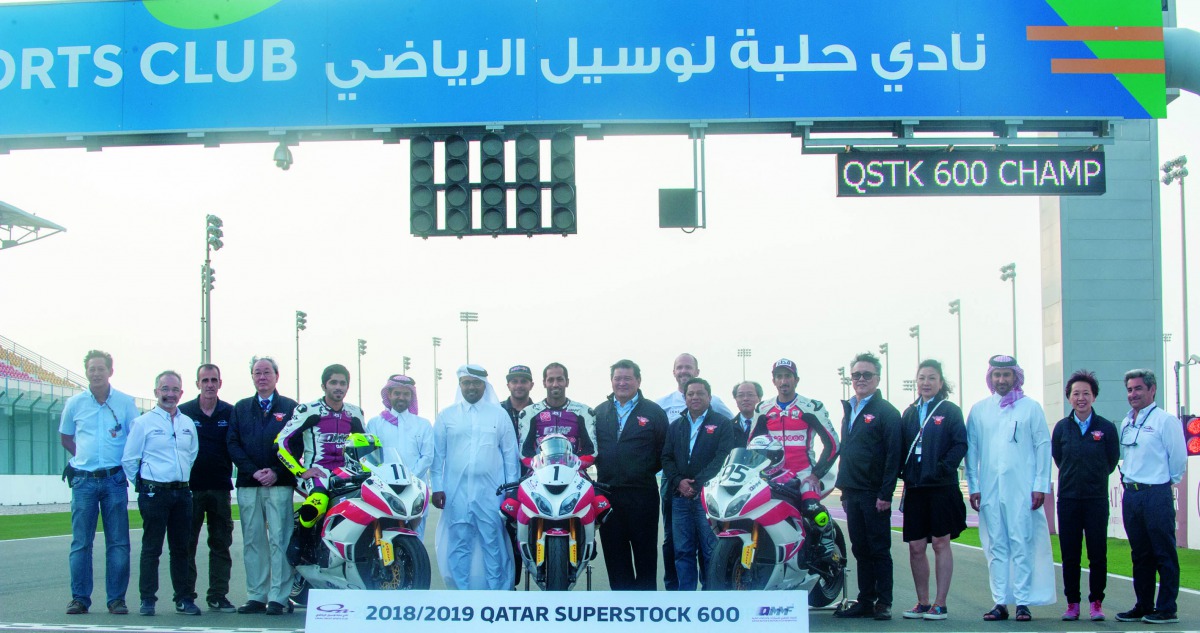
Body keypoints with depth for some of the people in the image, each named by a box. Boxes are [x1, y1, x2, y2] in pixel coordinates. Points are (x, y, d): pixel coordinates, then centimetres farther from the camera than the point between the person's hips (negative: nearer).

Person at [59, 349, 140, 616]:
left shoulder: (126, 403, 2)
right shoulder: (75, 403, 6)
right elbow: (65, 437, 18)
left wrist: (124, 462, -1)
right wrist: (86, 456, 7)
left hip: (114, 480, -1)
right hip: (84, 480, 1)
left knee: (118, 542, -1)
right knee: (81, 542, 1)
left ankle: (116, 598, 5)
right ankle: (79, 597, 7)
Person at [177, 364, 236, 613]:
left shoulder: (230, 413, 6)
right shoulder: (183, 412, 2)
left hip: (220, 487, 2)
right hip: (189, 487, -2)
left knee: (221, 543, 4)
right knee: (186, 544, 2)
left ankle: (218, 595, 10)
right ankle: (186, 595, 7)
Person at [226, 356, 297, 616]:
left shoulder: (290, 407, 9)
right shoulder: (240, 408, 16)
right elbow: (233, 445, 7)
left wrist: (276, 472, -11)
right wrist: (253, 471, -7)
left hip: (279, 484, -3)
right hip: (248, 485, 3)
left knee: (279, 541, -7)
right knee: (252, 541, 3)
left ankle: (278, 597, -6)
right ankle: (256, 596, 7)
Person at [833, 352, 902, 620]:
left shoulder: (886, 411, -6)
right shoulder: (849, 410, 17)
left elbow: (893, 455, -12)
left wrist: (886, 493, -17)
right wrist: (843, 489, 16)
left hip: (874, 494, -7)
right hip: (852, 492, 7)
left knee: (879, 549, -2)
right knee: (861, 550, 9)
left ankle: (883, 603, 3)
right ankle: (865, 601, 14)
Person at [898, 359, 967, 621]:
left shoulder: (950, 411, 1)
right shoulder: (909, 413, 15)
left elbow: (960, 444, -7)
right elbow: (901, 447, 14)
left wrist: (945, 467, -18)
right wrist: (901, 471, -1)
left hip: (942, 487, -4)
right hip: (915, 488, 5)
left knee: (940, 543, 0)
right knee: (916, 547, 5)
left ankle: (940, 604, 4)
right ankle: (922, 603, 15)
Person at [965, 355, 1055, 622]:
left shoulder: (1031, 407, 6)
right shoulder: (979, 410, 11)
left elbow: (1043, 446, 4)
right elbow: (971, 449, 11)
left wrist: (1040, 486, -3)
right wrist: (973, 486, 3)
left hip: (1022, 488, -2)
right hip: (989, 489, 2)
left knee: (1022, 545, -5)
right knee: (996, 547, 3)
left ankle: (1023, 602, -2)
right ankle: (1000, 602, 5)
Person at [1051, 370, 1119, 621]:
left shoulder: (1106, 428, 1)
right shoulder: (1061, 428, 4)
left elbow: (1112, 461, 9)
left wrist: (1095, 477, 12)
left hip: (1096, 499, -1)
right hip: (1068, 499, 1)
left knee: (1098, 554, -1)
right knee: (1069, 555, 3)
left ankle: (1096, 603, 8)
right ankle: (1072, 603, 10)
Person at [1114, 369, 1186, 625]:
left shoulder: (1165, 420, -9)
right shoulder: (1125, 423, 13)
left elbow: (1179, 459, -7)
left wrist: (1166, 481, 3)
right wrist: (1129, 478, 14)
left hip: (1156, 495, -7)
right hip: (1131, 495, 7)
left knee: (1164, 554, -2)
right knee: (1140, 555, 12)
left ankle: (1167, 609, 1)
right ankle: (1143, 606, 19)